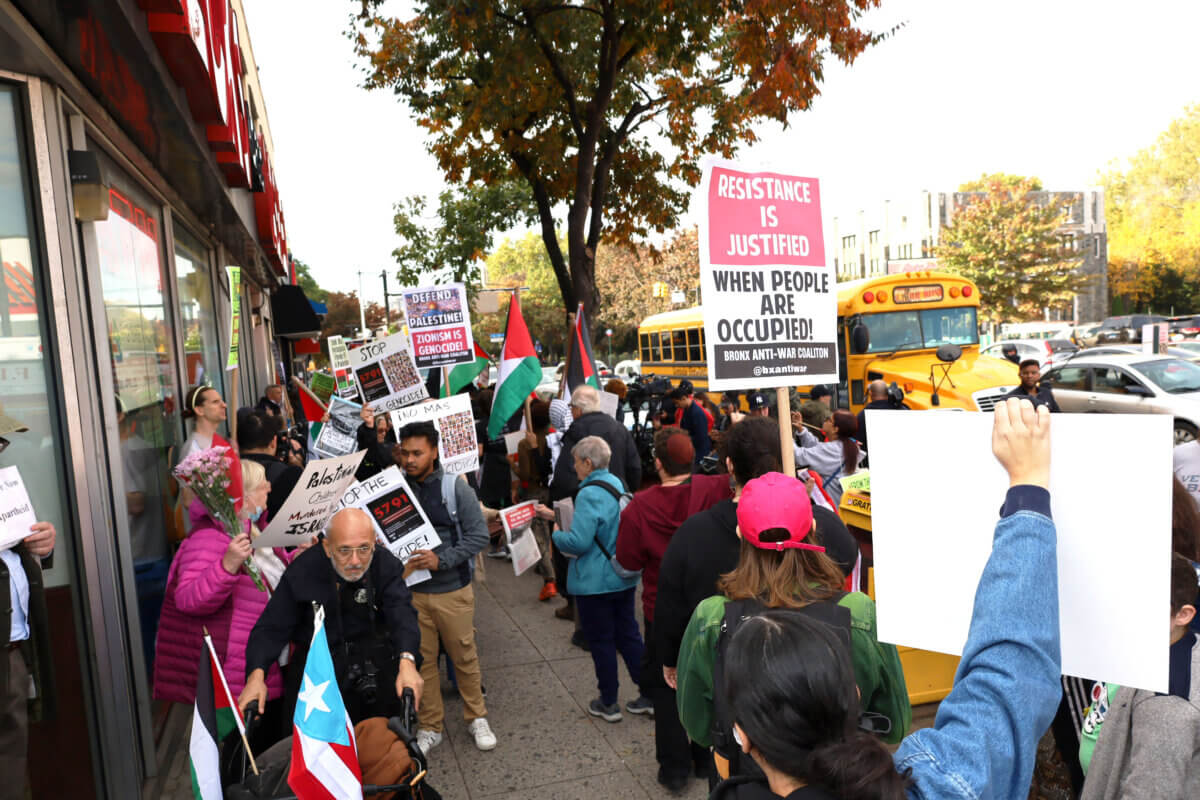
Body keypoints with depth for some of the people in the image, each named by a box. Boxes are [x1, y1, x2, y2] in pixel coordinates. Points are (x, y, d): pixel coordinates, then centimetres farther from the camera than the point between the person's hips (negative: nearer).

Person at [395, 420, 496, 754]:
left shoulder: (456, 488, -8)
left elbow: (479, 535, -10)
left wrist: (441, 560, -20)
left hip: (453, 590, -1)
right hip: (412, 591, 2)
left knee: (465, 656, 10)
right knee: (421, 660, 11)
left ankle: (476, 718, 30)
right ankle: (430, 726, 29)